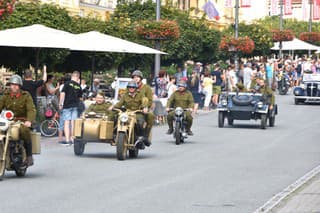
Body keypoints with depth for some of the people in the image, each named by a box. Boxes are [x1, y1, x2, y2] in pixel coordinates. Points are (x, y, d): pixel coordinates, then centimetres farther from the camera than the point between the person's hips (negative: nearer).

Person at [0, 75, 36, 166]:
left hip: (22, 121, -3)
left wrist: (29, 121, -32)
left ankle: (29, 155, -22)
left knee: (24, 130, -37)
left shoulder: (26, 96, 1)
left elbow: (31, 109, -12)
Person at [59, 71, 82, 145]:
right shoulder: (78, 86, 5)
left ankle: (67, 140, -7)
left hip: (67, 106, -3)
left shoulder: (67, 83, -6)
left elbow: (62, 94, -12)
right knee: (73, 123, 7)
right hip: (75, 106, 3)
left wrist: (60, 104, -5)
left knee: (67, 123, -1)